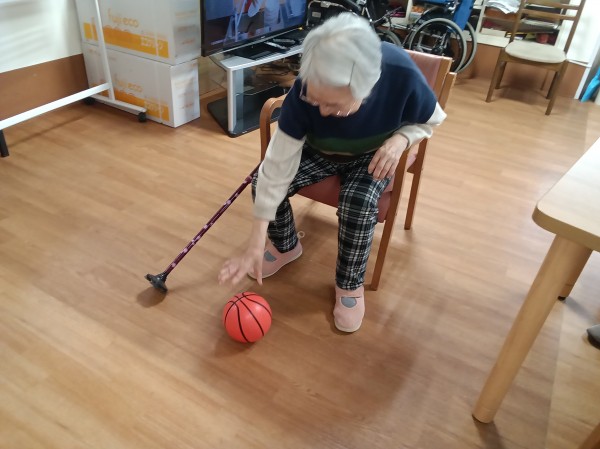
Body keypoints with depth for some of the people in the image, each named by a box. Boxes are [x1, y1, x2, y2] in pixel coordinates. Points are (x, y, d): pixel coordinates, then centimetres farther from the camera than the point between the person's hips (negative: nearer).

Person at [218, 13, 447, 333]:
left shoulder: (402, 75, -33)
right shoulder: (304, 92, -32)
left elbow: (428, 121, -8)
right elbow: (277, 168, -28)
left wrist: (399, 139, -32)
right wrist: (255, 244, -29)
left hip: (373, 156, -1)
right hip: (320, 151, 2)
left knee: (358, 203, -32)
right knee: (263, 181, -20)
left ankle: (350, 283, -4)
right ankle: (285, 246, 12)